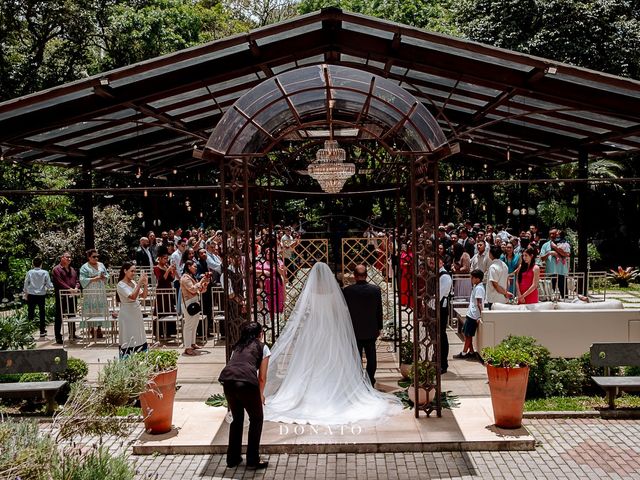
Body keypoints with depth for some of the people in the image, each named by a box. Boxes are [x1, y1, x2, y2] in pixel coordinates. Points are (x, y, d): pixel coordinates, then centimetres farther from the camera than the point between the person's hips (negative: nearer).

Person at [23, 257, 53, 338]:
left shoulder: (29, 272, -5)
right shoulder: (45, 273, -6)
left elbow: (26, 284, 1)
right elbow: (49, 285, -5)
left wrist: (26, 294, 15)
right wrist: (52, 286, 17)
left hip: (31, 295, 0)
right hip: (41, 295, 0)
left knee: (30, 313, 8)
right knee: (42, 313, 9)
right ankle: (42, 332, 14)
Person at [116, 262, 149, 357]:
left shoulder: (133, 283, 7)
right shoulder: (121, 285, -15)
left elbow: (144, 296, 7)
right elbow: (133, 296, -27)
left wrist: (145, 284, -6)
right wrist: (140, 282, -26)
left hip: (137, 314, 8)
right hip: (127, 315, -8)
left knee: (138, 339, 11)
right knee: (128, 342, -3)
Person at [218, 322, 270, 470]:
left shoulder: (238, 347, 31)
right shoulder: (262, 347, 18)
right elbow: (262, 377, 16)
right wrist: (260, 395, 34)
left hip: (227, 380, 5)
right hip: (247, 381, -5)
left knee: (237, 418, 26)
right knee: (256, 419, 17)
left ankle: (232, 459, 32)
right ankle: (253, 461, 19)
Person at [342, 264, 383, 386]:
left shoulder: (347, 290, -13)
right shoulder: (376, 289, -7)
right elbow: (379, 310, 1)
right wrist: (379, 328, 12)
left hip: (354, 331, -2)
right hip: (371, 331, 2)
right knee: (371, 358, 13)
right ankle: (370, 383, 19)